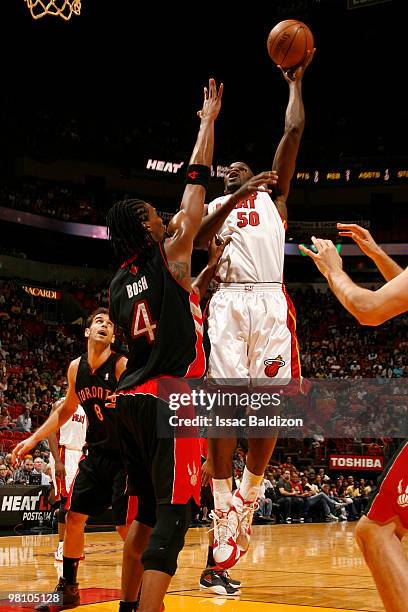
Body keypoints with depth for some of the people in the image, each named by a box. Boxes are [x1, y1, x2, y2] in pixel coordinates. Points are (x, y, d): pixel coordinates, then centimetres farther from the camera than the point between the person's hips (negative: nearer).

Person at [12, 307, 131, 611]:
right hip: (96, 453, 6)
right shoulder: (76, 368, 3)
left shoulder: (122, 365, -16)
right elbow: (67, 409, 19)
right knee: (74, 517, 7)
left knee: (127, 526, -9)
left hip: (124, 455, -6)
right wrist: (33, 439, 17)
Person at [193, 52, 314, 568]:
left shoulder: (273, 196, 26)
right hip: (227, 302, -1)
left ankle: (249, 495, 11)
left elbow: (293, 132, 19)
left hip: (271, 301, 1)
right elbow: (196, 241, 1)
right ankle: (224, 511, -9)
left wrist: (295, 82, 23)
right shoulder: (213, 207, 25)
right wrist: (230, 202, -7)